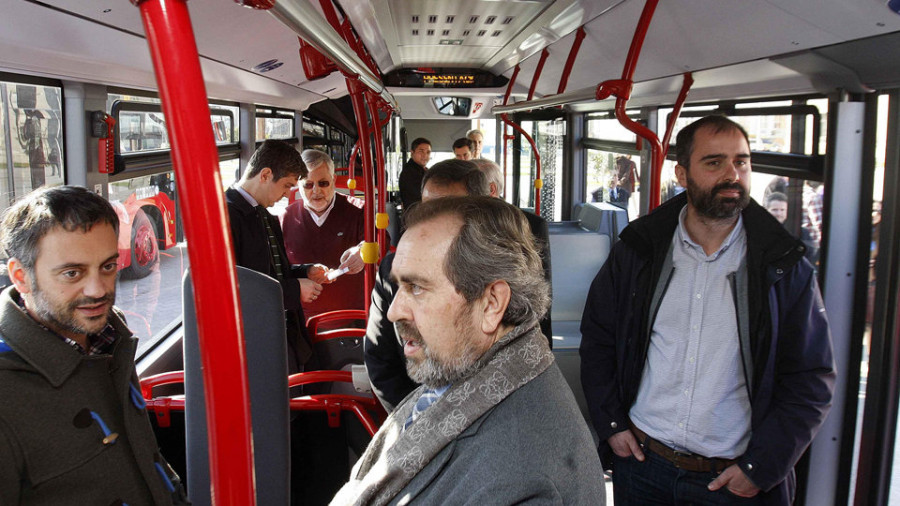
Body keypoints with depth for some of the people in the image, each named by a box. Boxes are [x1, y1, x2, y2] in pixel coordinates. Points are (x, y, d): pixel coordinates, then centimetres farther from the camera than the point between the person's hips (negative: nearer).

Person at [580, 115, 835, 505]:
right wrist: (610, 423, 0)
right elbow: (596, 337, 6)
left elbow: (812, 381, -4)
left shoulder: (785, 268, -6)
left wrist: (760, 467, -9)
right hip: (640, 462, 2)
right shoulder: (637, 252, -2)